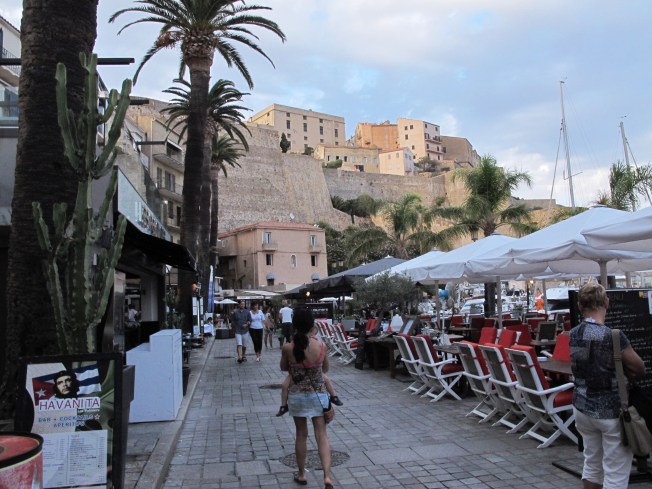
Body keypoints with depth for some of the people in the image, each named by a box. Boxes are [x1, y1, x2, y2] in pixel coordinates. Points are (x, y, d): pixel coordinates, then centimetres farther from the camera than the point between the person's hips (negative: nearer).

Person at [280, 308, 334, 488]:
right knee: (322, 435, 6)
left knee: (301, 435, 16)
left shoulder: (287, 348, -14)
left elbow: (283, 368, 6)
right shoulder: (321, 346, -12)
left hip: (297, 395, 0)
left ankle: (301, 475, 29)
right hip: (318, 395, 0)